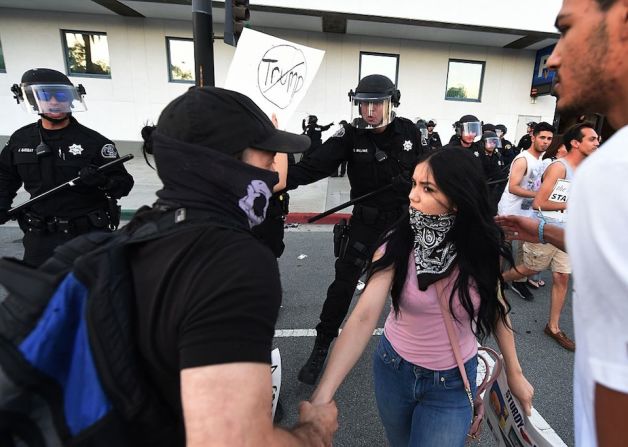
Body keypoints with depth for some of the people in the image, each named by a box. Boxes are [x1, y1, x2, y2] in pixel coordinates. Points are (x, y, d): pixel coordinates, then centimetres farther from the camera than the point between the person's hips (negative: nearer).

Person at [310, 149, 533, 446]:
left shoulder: (482, 248, -17)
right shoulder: (398, 244, -22)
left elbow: (495, 307, 1)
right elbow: (364, 317, -31)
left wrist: (514, 372, 6)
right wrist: (322, 394, -40)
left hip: (453, 383, -1)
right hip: (394, 368, 1)